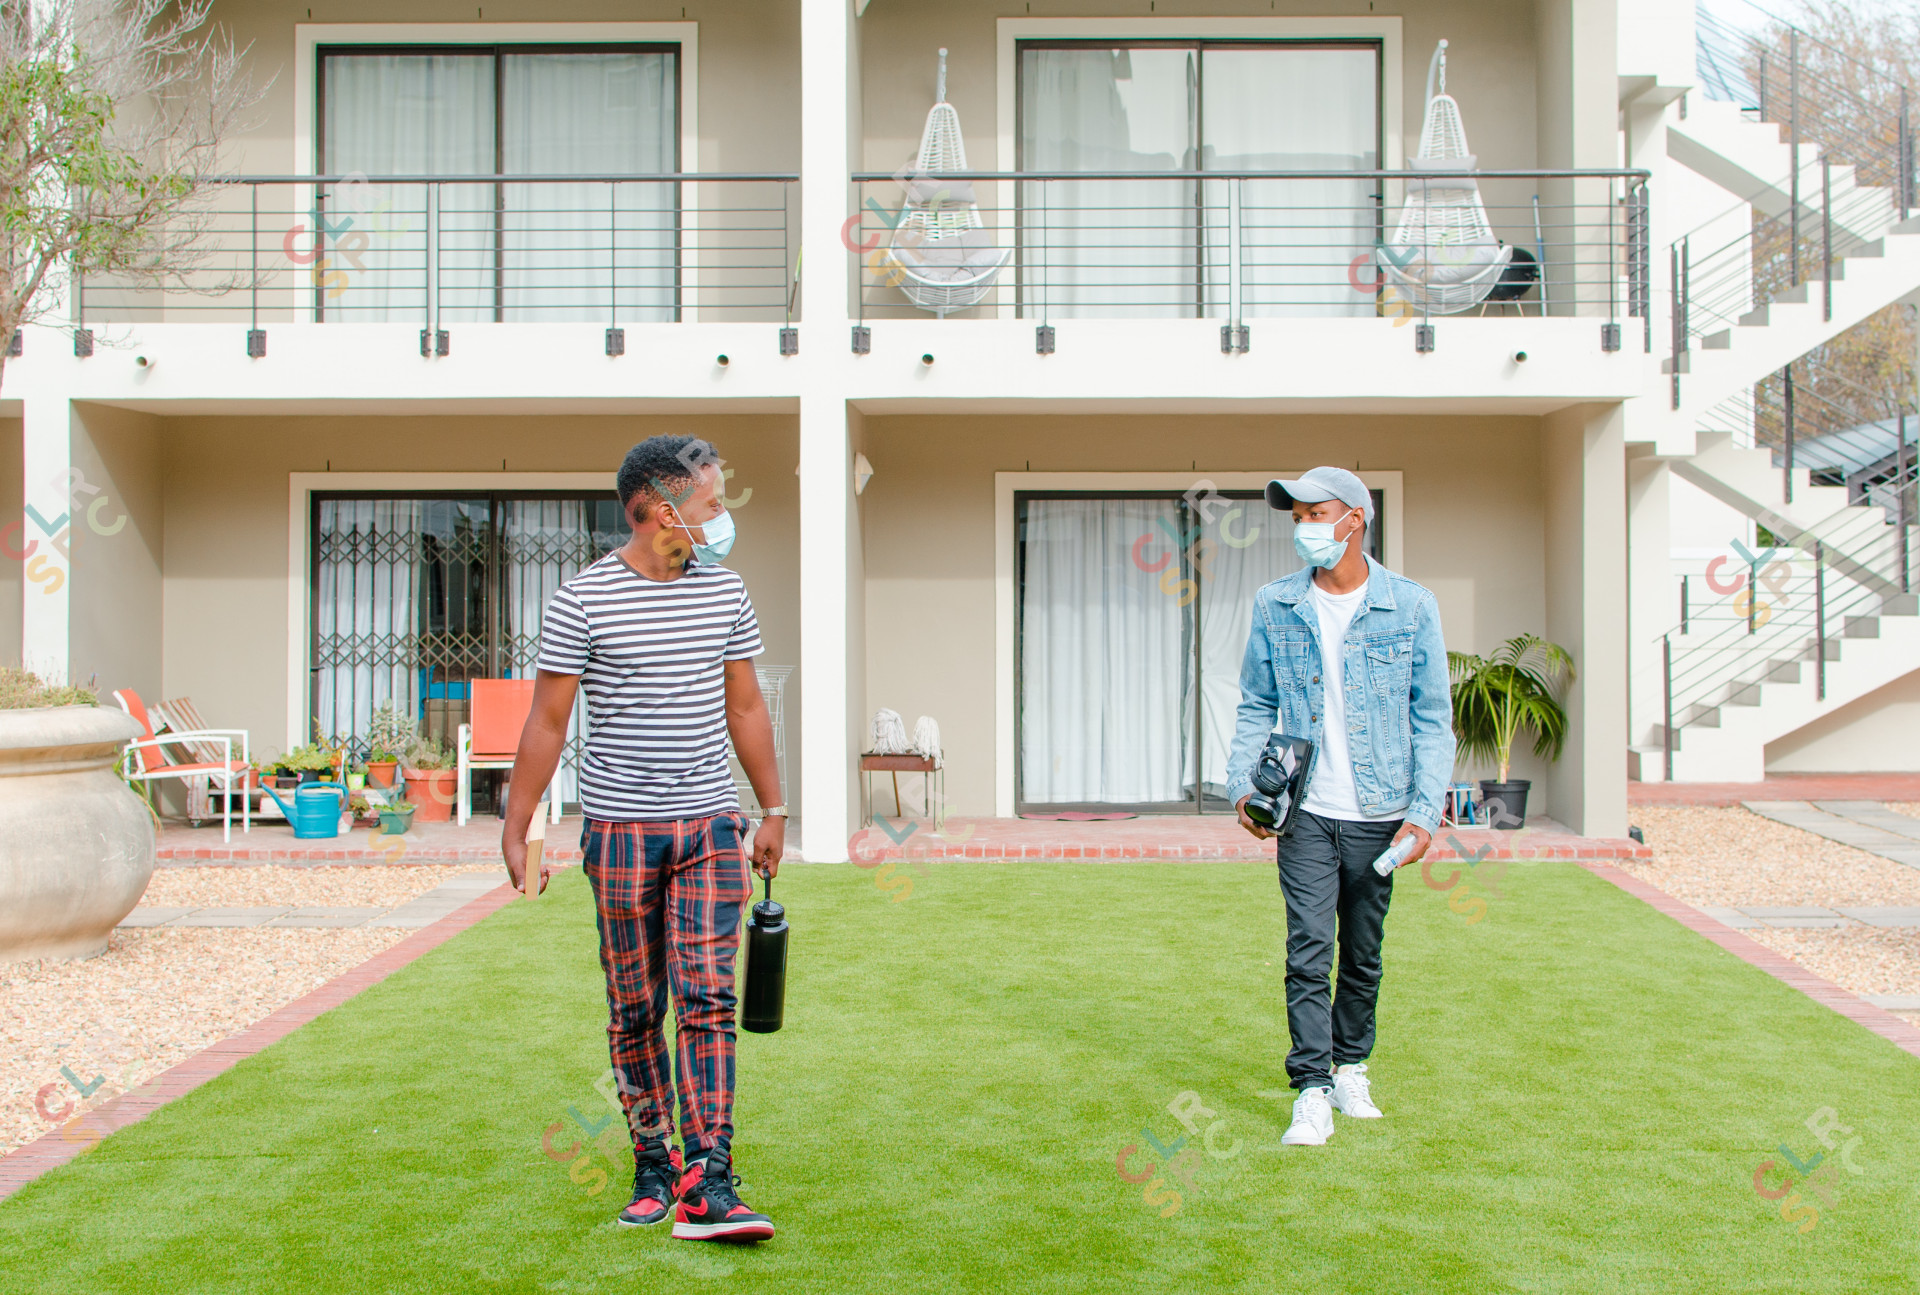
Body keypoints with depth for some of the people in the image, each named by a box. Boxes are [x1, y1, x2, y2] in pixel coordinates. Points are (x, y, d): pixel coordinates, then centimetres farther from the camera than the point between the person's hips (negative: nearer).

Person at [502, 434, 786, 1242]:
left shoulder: (726, 592, 8)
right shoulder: (582, 601, -5)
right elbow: (546, 722, -2)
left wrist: (773, 810, 17)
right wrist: (515, 829, -3)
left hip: (710, 823, 2)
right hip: (620, 826, -2)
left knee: (707, 997, -7)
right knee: (634, 1011, 5)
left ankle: (708, 1184, -8)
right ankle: (653, 1167, 19)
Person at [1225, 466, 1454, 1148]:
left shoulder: (1410, 606, -1)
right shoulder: (1275, 606, 4)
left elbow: (1433, 718, 1)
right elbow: (1255, 706, 10)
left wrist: (1424, 811, -7)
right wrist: (1242, 784, -4)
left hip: (1378, 813, 0)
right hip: (1304, 811, 0)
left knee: (1363, 954, 12)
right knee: (1308, 950, -7)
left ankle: (1351, 1068, 30)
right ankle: (1312, 1091, -1)